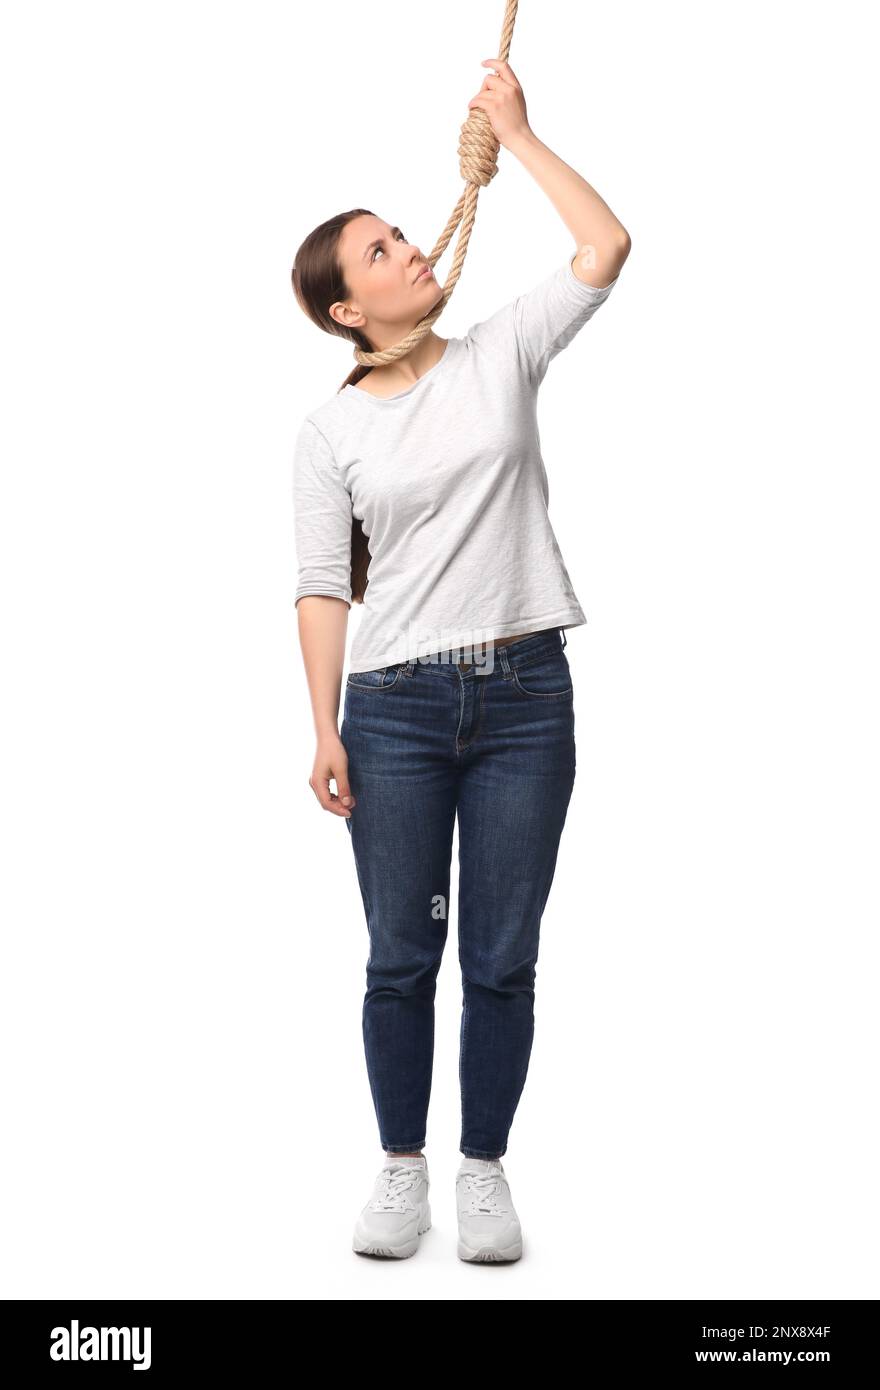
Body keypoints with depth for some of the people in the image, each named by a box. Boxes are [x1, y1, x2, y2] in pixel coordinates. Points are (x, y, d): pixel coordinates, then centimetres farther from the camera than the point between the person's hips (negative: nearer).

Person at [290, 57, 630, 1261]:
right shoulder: (330, 431, 2)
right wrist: (326, 731, -6)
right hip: (395, 706, -1)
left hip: (524, 697, 1)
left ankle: (485, 1172, 22)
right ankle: (402, 1172, 23)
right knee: (401, 960, 6)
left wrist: (518, 134, 2)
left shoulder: (502, 357, 5)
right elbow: (323, 589, 0)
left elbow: (606, 247, -4)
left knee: (502, 961, 6)